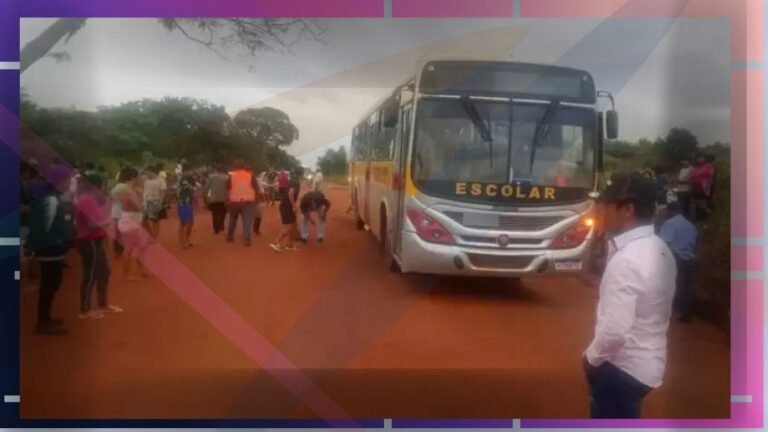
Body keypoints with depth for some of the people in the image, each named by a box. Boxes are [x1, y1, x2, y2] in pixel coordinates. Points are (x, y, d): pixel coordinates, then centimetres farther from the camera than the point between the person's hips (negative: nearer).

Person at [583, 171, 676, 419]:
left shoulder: (627, 261, -27)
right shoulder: (659, 250, 3)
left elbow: (615, 328, -30)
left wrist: (592, 356, -14)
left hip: (623, 366, -9)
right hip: (647, 362, 9)